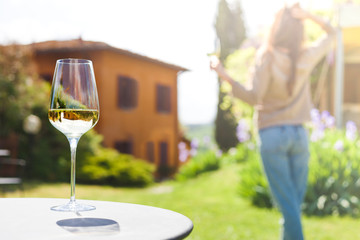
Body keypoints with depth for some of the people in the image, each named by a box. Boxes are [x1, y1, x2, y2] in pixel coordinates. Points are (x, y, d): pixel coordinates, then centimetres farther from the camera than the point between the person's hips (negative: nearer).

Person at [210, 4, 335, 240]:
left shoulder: (267, 56, -9)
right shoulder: (307, 56, 2)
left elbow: (254, 96, -15)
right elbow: (331, 33, 20)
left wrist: (225, 76, -20)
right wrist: (307, 16, 5)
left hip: (272, 134, -3)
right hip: (299, 133, 3)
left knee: (287, 202, -1)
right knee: (295, 201, 12)